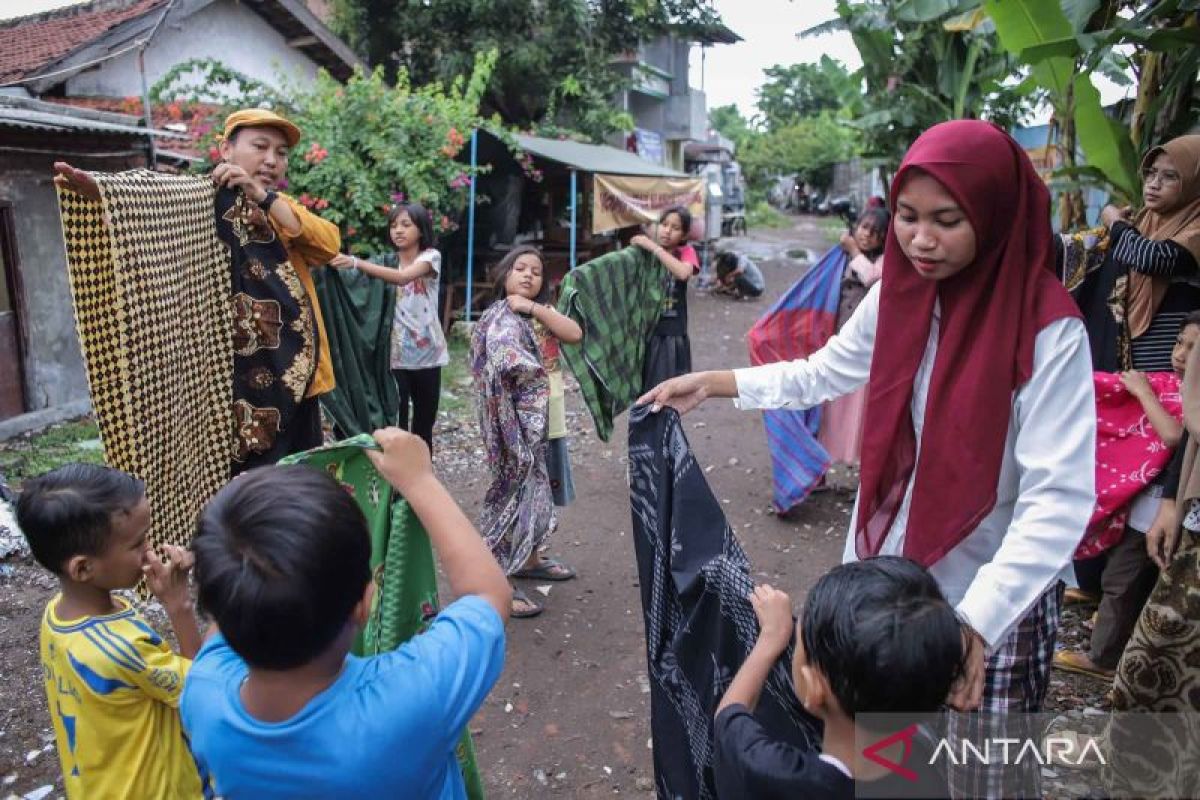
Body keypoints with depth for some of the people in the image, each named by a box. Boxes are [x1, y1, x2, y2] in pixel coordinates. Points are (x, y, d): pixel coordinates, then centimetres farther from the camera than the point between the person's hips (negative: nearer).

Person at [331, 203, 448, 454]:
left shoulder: (431, 256, -5)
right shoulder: (387, 261, 7)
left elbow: (403, 277, -26)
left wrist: (356, 262, -36)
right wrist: (351, 264, -25)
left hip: (427, 354, -1)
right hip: (396, 354, 2)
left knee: (424, 425, 10)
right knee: (396, 424, -5)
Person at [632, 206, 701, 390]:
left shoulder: (686, 252, -1)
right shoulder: (644, 253, 4)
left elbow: (683, 273, -23)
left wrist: (653, 247, -20)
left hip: (672, 335, -2)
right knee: (641, 388, 8)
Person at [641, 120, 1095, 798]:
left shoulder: (1049, 330, -19)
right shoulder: (898, 294, -3)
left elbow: (1059, 497, -25)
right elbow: (822, 375, 11)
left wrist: (977, 621, -35)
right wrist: (711, 383, 6)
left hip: (990, 597, -4)